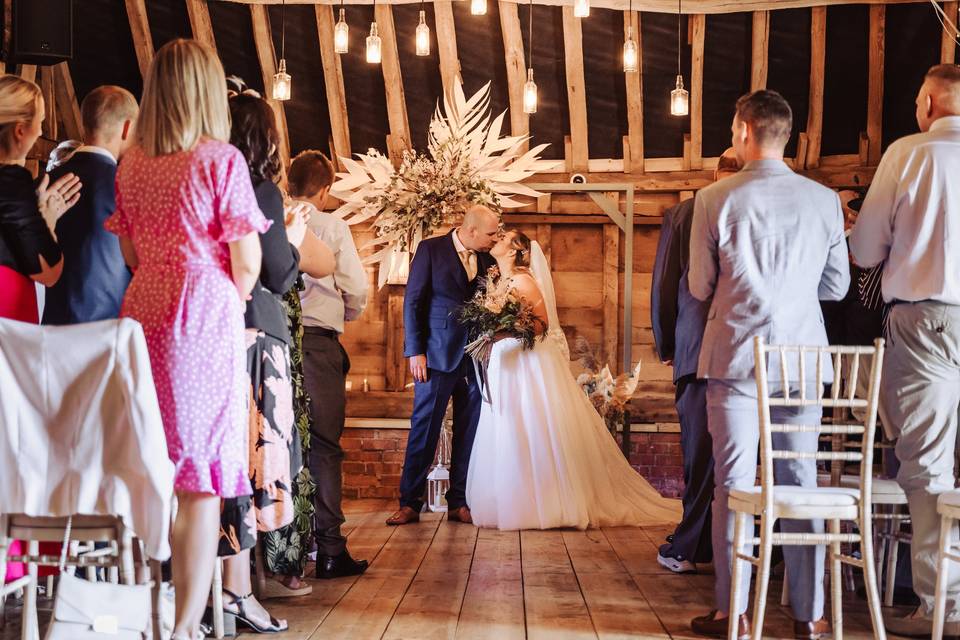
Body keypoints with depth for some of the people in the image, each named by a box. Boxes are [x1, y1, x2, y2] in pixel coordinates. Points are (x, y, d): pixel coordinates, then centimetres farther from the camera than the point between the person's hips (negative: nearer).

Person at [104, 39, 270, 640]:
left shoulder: (132, 164, 9)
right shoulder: (221, 159, -6)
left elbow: (132, 254, 16)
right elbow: (246, 264, -7)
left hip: (143, 315, 5)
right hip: (203, 320, -5)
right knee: (202, 477, -1)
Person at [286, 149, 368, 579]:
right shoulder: (332, 226, -4)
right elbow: (357, 287, -8)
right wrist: (345, 314, 13)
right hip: (319, 340, -4)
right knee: (324, 446, -1)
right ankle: (330, 550, -1)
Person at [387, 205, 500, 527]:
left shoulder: (487, 258, 10)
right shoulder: (431, 249, -2)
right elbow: (413, 301, -4)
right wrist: (415, 351, -10)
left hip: (476, 355, 5)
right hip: (438, 355, -4)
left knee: (469, 433, 6)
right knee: (424, 430, -1)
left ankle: (459, 503, 14)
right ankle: (410, 503, 6)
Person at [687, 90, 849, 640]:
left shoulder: (715, 200, -6)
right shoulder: (824, 201, 2)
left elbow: (700, 287, 0)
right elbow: (837, 286, 9)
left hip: (735, 358, -2)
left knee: (734, 484, 4)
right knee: (801, 482, 8)